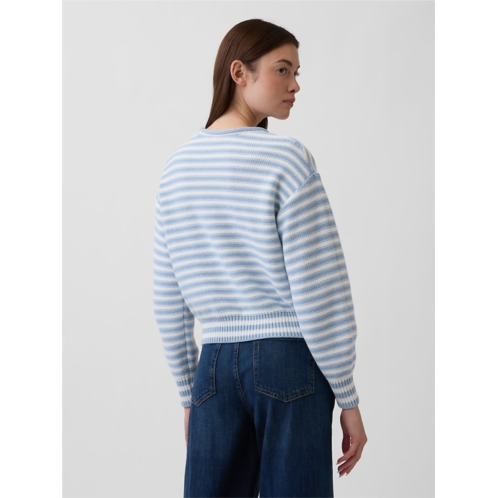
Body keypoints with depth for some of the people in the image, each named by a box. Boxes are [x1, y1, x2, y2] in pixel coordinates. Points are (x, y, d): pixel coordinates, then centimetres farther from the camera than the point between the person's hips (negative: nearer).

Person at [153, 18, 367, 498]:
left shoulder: (177, 166, 8)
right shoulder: (287, 159, -10)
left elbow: (168, 302, 10)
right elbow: (320, 292, -12)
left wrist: (189, 395, 18)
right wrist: (348, 399, -3)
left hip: (215, 365, 5)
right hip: (290, 358, -5)